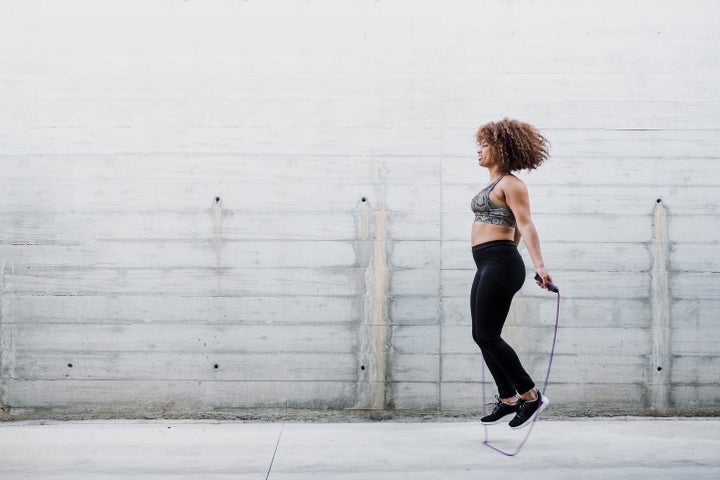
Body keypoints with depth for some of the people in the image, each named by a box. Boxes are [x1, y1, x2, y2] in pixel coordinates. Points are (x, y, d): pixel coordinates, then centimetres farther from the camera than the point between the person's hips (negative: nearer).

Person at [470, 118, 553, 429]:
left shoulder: (510, 184, -8)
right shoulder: (494, 185, 19)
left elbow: (525, 225, -20)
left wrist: (538, 264, -31)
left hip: (500, 264, -10)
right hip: (487, 266, 10)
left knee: (487, 336, -9)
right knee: (481, 336, 9)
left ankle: (531, 396, 1)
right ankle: (508, 400, 18)